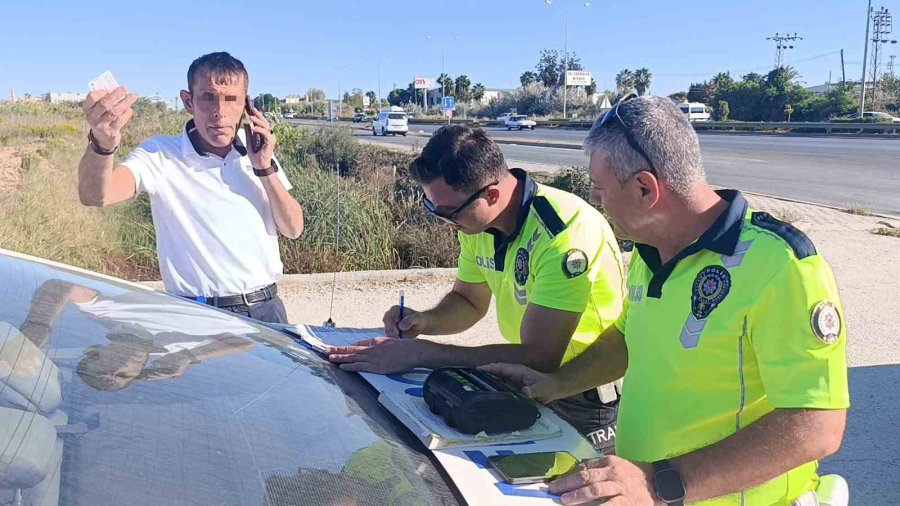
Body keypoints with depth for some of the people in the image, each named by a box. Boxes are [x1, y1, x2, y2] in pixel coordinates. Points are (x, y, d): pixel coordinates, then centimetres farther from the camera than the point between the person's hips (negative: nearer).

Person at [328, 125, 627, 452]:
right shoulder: (477, 221, -6)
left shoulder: (567, 233, -31)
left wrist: (418, 354, -32)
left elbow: (538, 358, -34)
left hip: (587, 398, -6)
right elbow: (469, 301, 10)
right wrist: (424, 322, -11)